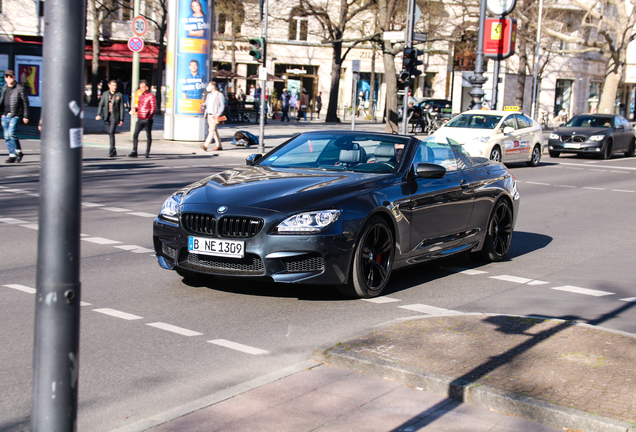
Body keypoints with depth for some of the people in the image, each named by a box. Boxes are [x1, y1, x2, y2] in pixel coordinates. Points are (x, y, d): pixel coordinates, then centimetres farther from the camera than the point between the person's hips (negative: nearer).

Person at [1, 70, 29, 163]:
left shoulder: (20, 88, -5)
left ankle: (19, 152, -2)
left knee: (11, 133, -19)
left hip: (15, 115, -6)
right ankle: (12, 155, 11)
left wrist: (25, 116, -6)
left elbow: (25, 102, -3)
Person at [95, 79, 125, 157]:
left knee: (111, 132, -17)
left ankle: (111, 151, -14)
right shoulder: (105, 94, 9)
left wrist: (121, 119, -2)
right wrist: (98, 114, -8)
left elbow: (121, 108, 2)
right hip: (107, 117, 4)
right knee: (110, 133, 9)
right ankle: (114, 150, 22)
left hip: (115, 117, -4)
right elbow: (101, 105, 7)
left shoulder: (120, 95, 2)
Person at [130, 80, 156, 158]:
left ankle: (147, 153, 11)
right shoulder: (140, 96, 18)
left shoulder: (151, 96, -5)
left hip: (147, 120, -6)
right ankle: (134, 152, -3)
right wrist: (135, 109, 4)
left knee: (148, 136, 4)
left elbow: (154, 108, -10)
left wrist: (149, 116, -22)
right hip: (140, 119, 6)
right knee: (135, 134, -4)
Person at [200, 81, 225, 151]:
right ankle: (219, 146, 16)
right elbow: (206, 104, 24)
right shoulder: (208, 95, 17)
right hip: (209, 115, 8)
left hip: (215, 116, -8)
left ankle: (205, 145, -24)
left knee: (211, 130, -14)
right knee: (214, 130, 10)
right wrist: (204, 105, 0)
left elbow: (222, 106, -7)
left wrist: (218, 114, -16)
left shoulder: (219, 95, -4)